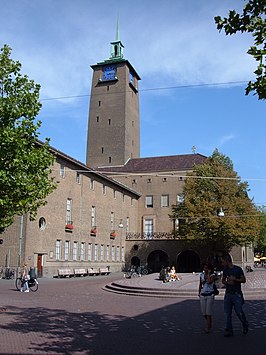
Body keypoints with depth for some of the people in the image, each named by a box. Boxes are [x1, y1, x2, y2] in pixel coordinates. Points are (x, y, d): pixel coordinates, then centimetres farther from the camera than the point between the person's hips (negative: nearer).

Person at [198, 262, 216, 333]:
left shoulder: (212, 275, -6)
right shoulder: (201, 274, 6)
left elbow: (209, 282, -26)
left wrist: (208, 273, -17)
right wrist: (199, 293, 20)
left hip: (210, 295, -4)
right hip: (203, 295, 5)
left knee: (208, 312, -5)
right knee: (204, 312, 8)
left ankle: (207, 328, 2)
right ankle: (209, 323, 34)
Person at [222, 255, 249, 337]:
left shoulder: (238, 269, -5)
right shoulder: (225, 270, 9)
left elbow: (243, 280, -3)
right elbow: (223, 280, 17)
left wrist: (234, 279, -17)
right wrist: (227, 282, -4)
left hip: (236, 294, -5)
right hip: (228, 294, 5)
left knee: (239, 312, -2)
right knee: (227, 313, 3)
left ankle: (245, 326, 26)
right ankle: (229, 331, 11)